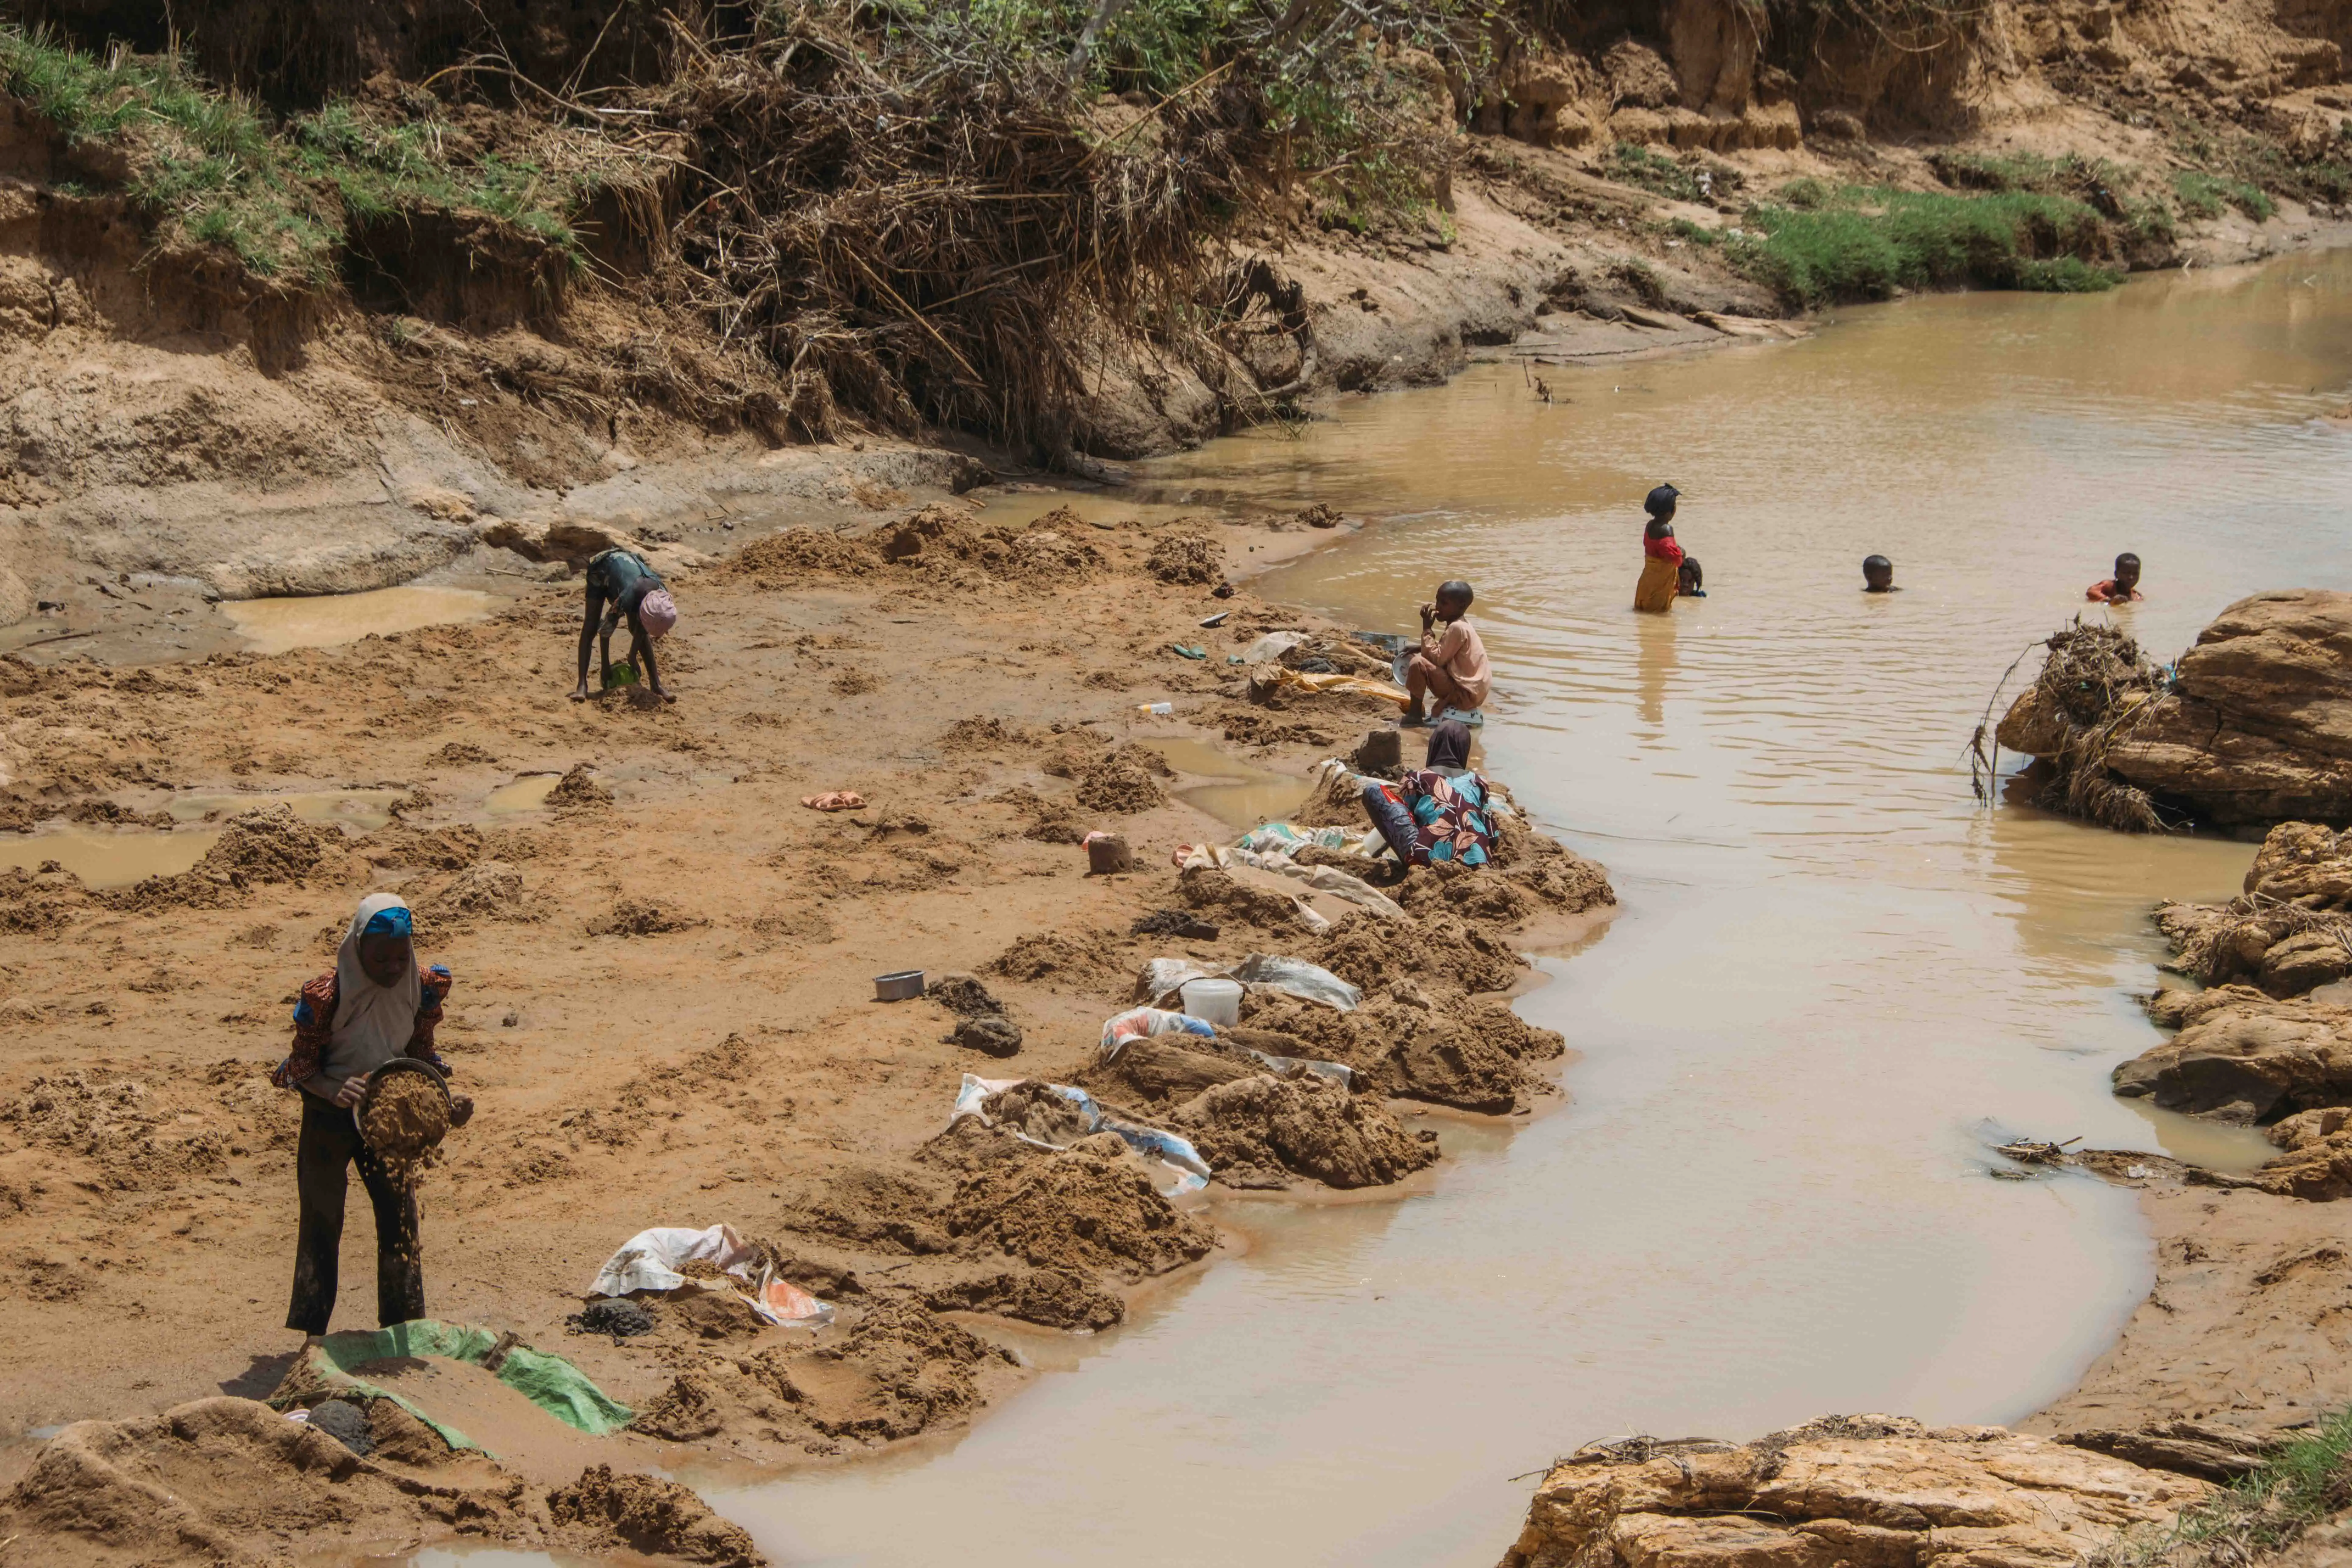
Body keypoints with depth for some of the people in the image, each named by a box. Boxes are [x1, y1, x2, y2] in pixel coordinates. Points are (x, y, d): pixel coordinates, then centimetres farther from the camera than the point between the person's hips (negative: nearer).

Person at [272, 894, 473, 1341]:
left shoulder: (422, 989, -12)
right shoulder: (326, 996, -24)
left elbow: (420, 1057, 0)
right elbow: (302, 1068, -16)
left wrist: (446, 1099, -19)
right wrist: (335, 1092, -36)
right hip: (329, 1117, -3)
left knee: (401, 1221, 5)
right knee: (322, 1224, 7)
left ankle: (402, 1331, 20)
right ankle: (311, 1335, 19)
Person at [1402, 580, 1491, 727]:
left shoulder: (1457, 628, -19)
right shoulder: (1462, 625, 12)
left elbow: (1436, 659, -20)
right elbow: (1440, 653, 14)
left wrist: (1427, 628, -14)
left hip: (1464, 694, -10)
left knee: (1418, 663, -18)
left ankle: (1415, 715, -8)